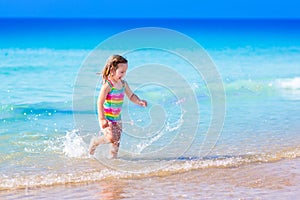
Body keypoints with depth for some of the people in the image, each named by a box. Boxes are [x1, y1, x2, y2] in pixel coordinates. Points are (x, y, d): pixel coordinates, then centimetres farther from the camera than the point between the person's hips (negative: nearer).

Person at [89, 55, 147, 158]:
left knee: (117, 140, 6)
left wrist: (139, 102, -4)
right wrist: (102, 119, -25)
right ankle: (95, 142, 6)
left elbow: (131, 95, 17)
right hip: (106, 117, -7)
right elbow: (100, 103, -21)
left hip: (117, 117, 7)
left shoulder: (123, 84, 3)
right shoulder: (107, 85, -20)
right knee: (111, 137, -19)